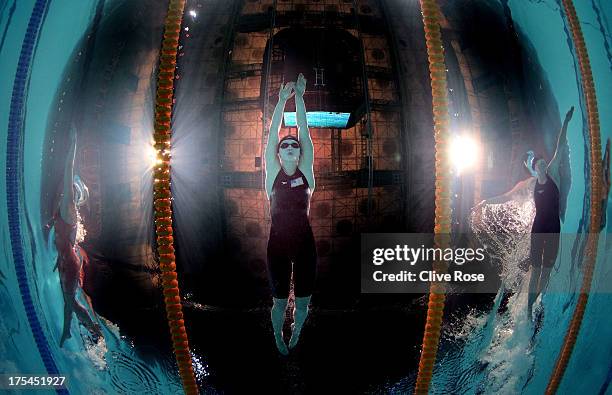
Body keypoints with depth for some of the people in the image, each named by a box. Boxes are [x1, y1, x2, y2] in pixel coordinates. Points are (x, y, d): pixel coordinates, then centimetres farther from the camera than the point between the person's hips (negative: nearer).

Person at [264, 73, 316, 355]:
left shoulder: (305, 171, 3)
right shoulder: (273, 172, 0)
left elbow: (304, 131, -1)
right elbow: (272, 134, -4)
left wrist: (299, 97, -3)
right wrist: (282, 100, -7)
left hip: (304, 243, 1)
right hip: (278, 244, -1)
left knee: (303, 300, 10)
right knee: (280, 300, 9)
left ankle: (296, 334, 39)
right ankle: (278, 337, 36)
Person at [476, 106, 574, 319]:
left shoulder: (553, 173, 3)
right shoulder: (531, 183, 3)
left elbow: (560, 148, 2)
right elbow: (508, 196, 10)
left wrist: (566, 122, 1)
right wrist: (486, 201, 9)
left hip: (554, 228, 1)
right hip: (538, 228, -1)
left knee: (547, 269, 6)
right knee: (536, 269, -1)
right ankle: (529, 308, 3)